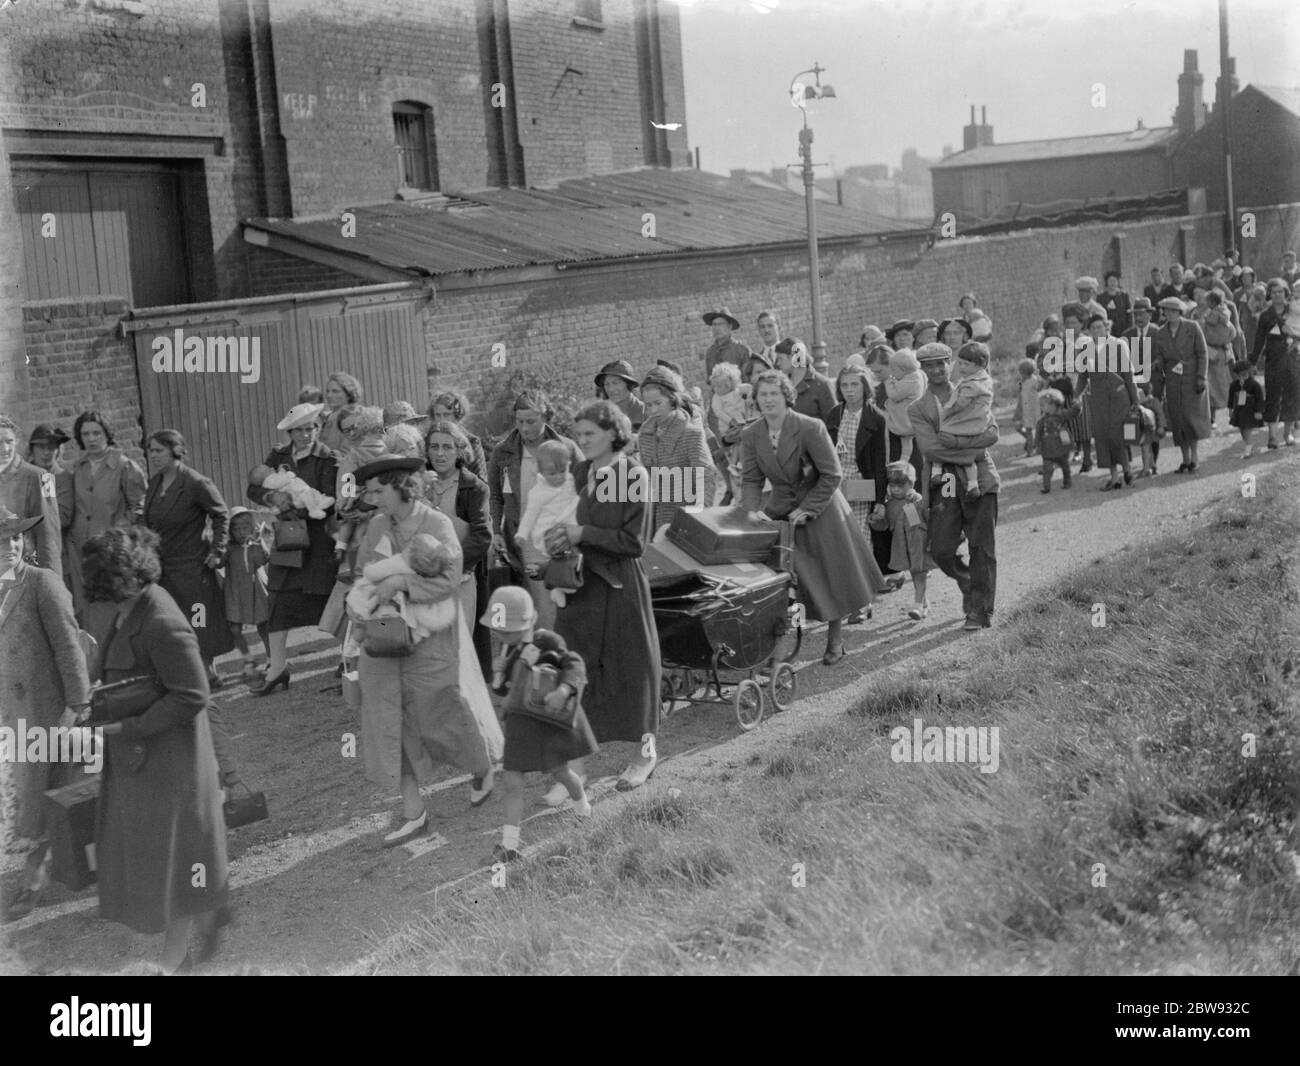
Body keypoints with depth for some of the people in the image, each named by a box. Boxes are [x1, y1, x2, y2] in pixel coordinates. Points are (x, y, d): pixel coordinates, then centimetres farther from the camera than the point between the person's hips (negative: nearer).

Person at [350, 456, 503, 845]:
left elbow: (448, 578, -24)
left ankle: (483, 766, 41)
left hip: (431, 641, -5)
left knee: (448, 715, 9)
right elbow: (361, 571, 10)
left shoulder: (437, 525, -12)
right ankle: (413, 813, 15)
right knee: (392, 723, 5)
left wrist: (399, 582, -28)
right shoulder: (377, 525, 3)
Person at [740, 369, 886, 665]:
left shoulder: (811, 428, -19)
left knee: (833, 577, 7)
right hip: (780, 512, 3)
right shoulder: (751, 436, -5)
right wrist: (754, 509, -20)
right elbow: (751, 480, -2)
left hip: (820, 510, -3)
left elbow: (832, 475, -15)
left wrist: (807, 509, -17)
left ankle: (834, 642, 23)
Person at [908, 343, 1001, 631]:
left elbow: (993, 434, -1)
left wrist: (958, 441, -13)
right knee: (941, 550, -6)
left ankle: (981, 610, 8)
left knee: (982, 549, -2)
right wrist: (972, 451, -13)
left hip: (980, 478, 0)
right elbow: (930, 448, -8)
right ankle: (968, 584, 23)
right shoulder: (918, 409, 7)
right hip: (945, 483, 0)